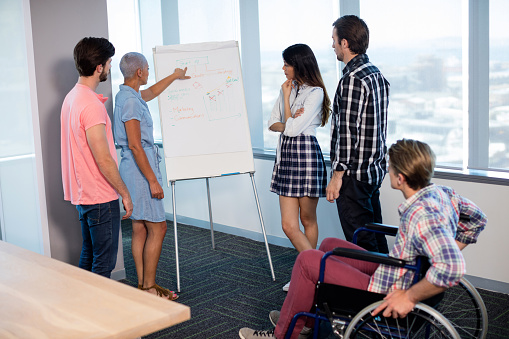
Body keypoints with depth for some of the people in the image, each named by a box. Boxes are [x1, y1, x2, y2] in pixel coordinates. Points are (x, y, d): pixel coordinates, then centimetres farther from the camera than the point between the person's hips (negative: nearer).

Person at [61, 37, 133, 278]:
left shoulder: (71, 98, 10)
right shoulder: (92, 105, -21)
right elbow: (103, 159, -23)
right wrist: (125, 193, -14)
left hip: (82, 194, 10)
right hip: (101, 196, -10)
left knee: (88, 256, 19)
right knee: (104, 262, 0)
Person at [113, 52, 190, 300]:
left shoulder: (128, 95, 14)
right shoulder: (130, 101, -17)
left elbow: (151, 92, 38)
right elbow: (135, 146, -21)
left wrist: (174, 76, 51)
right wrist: (153, 180, -19)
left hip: (133, 168, 10)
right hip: (140, 168, -10)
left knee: (140, 229, 12)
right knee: (157, 228, -5)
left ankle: (143, 284, 18)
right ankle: (148, 288, 1)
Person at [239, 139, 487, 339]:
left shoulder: (421, 215, -33)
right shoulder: (441, 193, -5)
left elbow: (452, 270, -44)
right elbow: (478, 218, 13)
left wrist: (409, 297, -32)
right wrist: (452, 250, 13)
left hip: (386, 297, -10)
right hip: (391, 274, 10)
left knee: (308, 260, -4)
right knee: (329, 245, 21)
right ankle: (305, 316, 35)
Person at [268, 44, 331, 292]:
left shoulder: (315, 92, -10)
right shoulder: (288, 88, 13)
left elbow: (293, 128, -15)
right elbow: (273, 123, 14)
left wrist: (286, 97, -6)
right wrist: (287, 124, -8)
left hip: (306, 154, -7)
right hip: (286, 155, 7)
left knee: (308, 220, 4)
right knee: (289, 225, 2)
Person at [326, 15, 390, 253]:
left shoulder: (352, 79, -18)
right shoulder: (377, 74, 11)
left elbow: (347, 132, -21)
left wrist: (337, 175, -16)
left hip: (354, 175, -10)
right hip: (375, 170, 10)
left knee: (360, 243, -2)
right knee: (376, 237, 17)